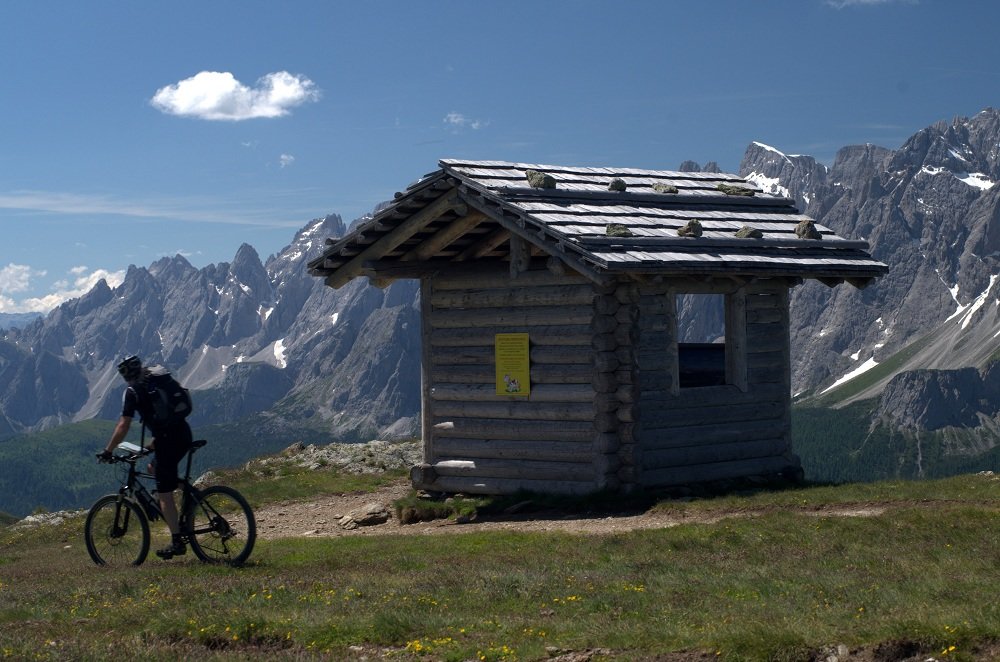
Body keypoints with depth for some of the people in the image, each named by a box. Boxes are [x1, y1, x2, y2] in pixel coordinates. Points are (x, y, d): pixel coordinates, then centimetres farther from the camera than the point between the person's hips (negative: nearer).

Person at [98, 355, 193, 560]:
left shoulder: (133, 391, -1)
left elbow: (124, 426, -7)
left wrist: (107, 451, 0)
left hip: (168, 439, -7)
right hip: (185, 434, 8)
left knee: (164, 494, 0)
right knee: (156, 467, 28)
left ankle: (177, 542, -3)